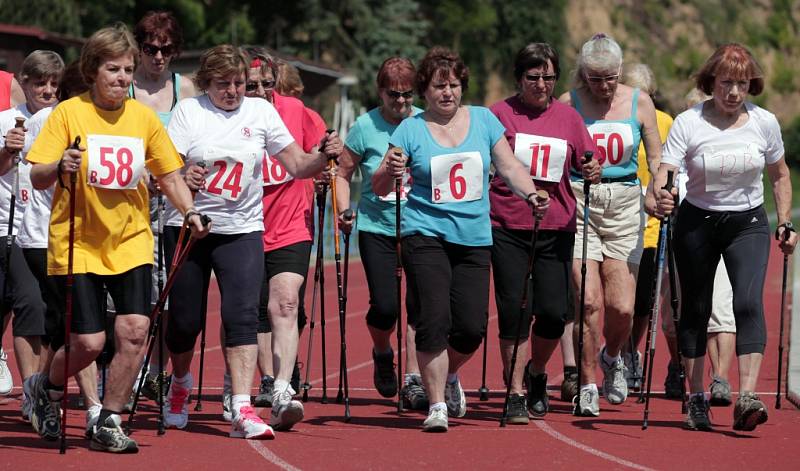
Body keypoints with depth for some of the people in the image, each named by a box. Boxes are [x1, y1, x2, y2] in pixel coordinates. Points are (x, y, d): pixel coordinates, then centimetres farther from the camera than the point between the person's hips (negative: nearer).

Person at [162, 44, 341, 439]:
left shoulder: (261, 111, 5)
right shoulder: (188, 110, 0)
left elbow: (298, 166, 4)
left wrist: (324, 157, -16)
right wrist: (181, 178, -32)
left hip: (242, 229, 0)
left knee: (242, 315, -15)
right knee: (185, 319, 6)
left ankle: (242, 410, -20)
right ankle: (180, 384, 37)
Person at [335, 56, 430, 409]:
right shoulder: (365, 126, -3)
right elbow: (343, 173, 4)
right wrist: (344, 211, -10)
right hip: (377, 229, -1)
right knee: (384, 307, -8)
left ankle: (413, 380, 2)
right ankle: (382, 354, 25)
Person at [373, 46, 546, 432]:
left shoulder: (484, 120, 8)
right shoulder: (410, 129, 0)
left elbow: (509, 168, 10)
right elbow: (379, 187, -3)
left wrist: (531, 195, -8)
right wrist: (390, 172, -25)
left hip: (475, 239, 3)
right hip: (425, 236, -3)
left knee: (471, 327, -2)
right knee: (433, 320, -13)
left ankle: (448, 376, 30)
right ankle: (437, 404, -4)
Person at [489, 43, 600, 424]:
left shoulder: (567, 117, 10)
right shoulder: (500, 114, 2)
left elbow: (586, 163, 12)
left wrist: (592, 171, -11)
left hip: (556, 227, 2)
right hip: (507, 227, -2)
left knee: (554, 311, -4)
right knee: (514, 310, -6)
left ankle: (536, 374, 25)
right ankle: (516, 393, 5)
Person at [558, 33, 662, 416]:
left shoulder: (639, 103, 5)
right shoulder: (568, 103, 0)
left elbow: (655, 158, 8)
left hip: (624, 204, 2)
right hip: (578, 203, -2)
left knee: (622, 307, -5)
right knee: (589, 301, -11)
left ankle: (611, 357, 28)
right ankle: (588, 386, 4)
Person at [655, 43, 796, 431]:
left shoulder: (765, 123, -5)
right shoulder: (688, 123, -14)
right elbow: (664, 170, -23)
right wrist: (660, 197, -44)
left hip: (748, 223, 1)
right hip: (697, 223, 0)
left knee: (749, 303, -18)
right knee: (695, 310, 6)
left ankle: (747, 398, -26)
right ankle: (696, 399, 18)